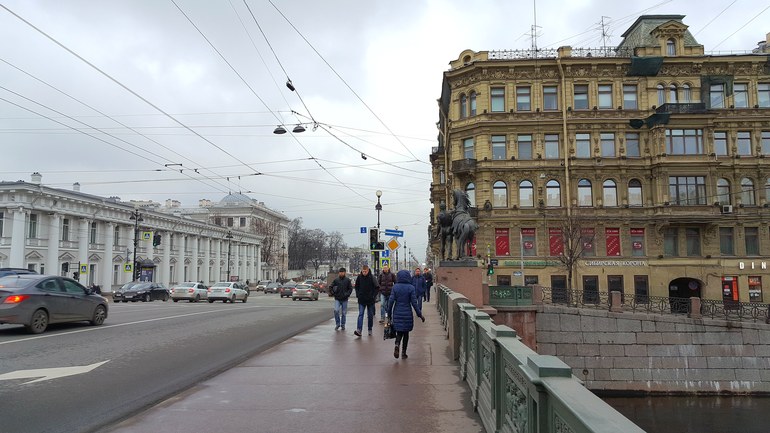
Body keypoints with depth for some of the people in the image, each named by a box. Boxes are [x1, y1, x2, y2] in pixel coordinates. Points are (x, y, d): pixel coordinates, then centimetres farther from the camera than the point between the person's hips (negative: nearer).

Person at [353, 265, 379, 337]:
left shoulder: (372, 277, -10)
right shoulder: (359, 277, -2)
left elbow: (377, 287, -6)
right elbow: (356, 286, 13)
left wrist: (374, 296, -9)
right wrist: (358, 294, 4)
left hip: (370, 300, -1)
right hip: (361, 299, 1)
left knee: (370, 315, 9)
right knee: (360, 314, -8)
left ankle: (370, 330, 21)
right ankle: (359, 330, -15)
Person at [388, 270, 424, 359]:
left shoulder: (395, 287, -4)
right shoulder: (411, 288, -9)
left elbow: (391, 301, -4)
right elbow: (414, 303, -9)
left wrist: (389, 314, 6)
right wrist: (420, 315, -1)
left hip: (397, 313, 1)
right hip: (407, 313, -1)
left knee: (399, 332, 13)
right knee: (406, 333, 13)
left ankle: (397, 345, -15)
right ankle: (403, 353, 16)